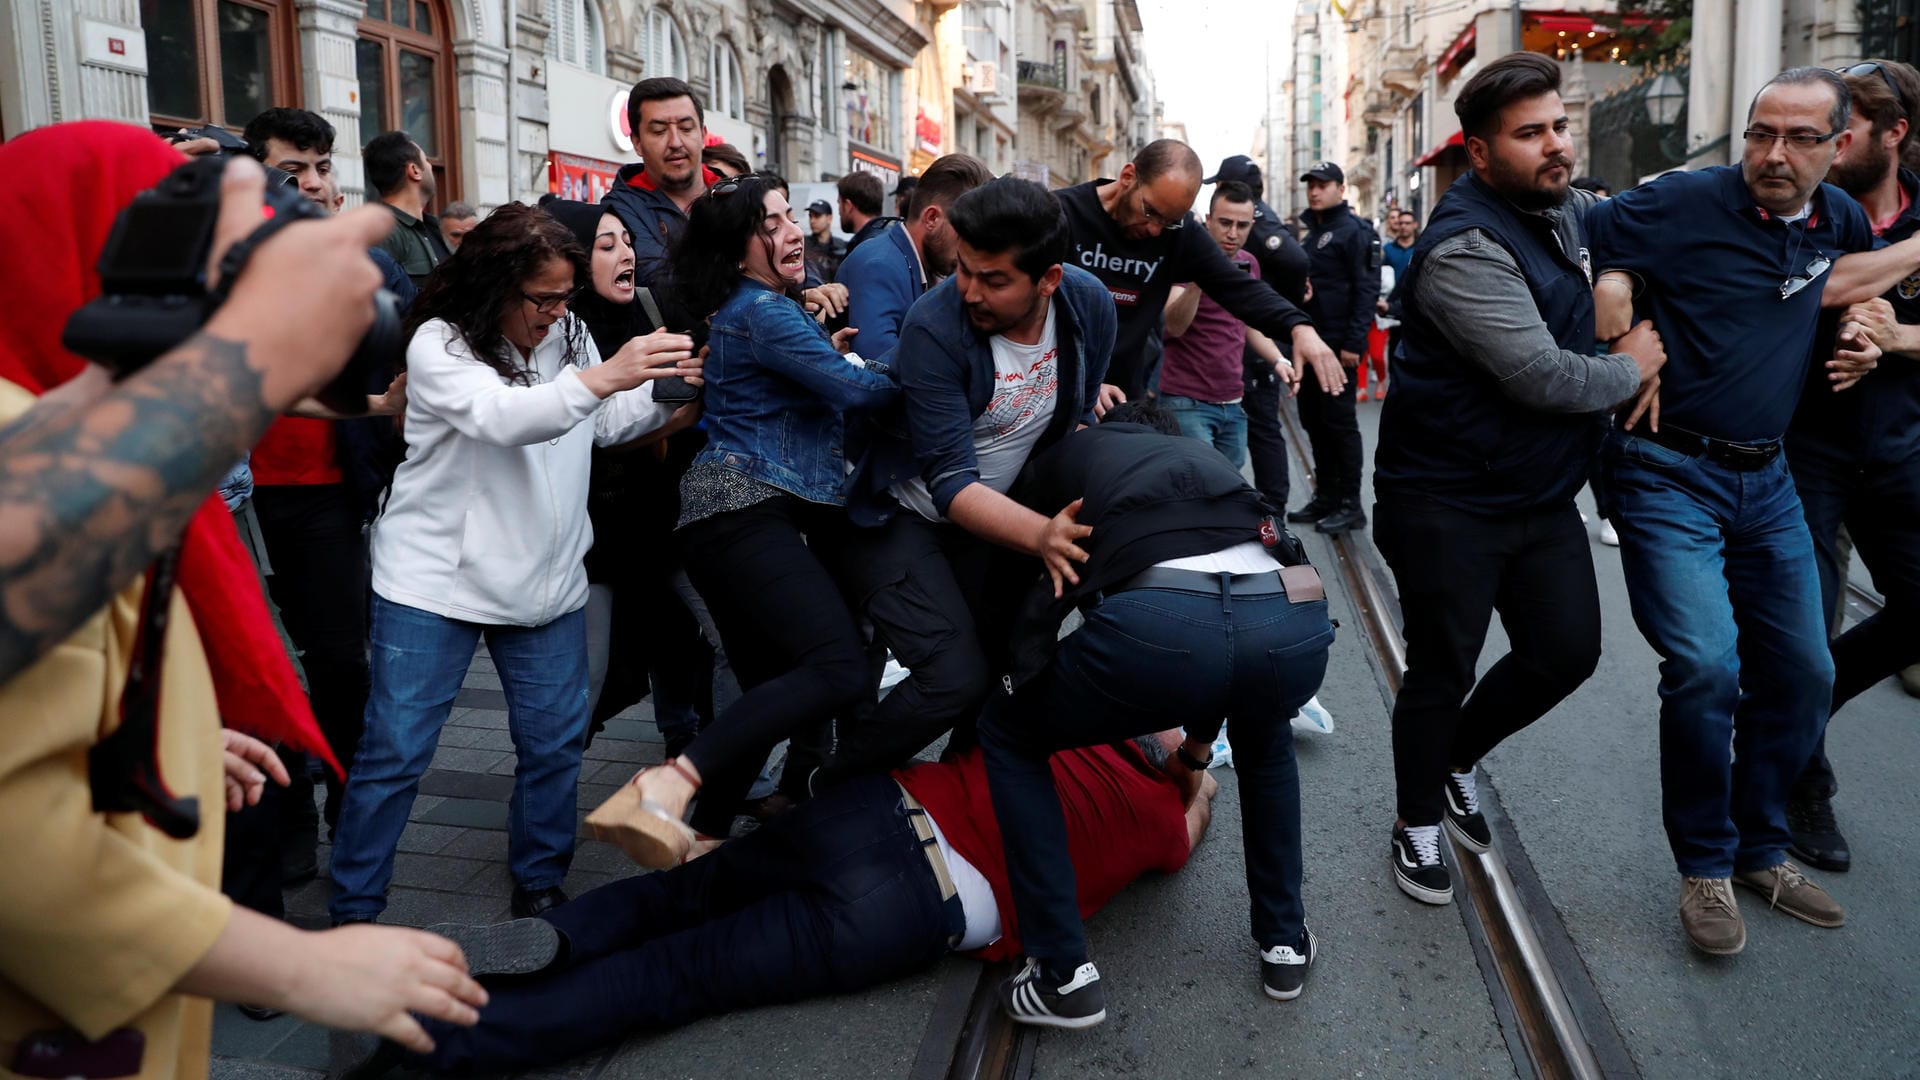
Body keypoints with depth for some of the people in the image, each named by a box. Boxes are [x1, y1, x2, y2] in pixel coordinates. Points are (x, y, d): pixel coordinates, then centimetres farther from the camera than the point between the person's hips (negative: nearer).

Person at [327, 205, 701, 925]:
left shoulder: (566, 332, 6)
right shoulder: (439, 342, -12)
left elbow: (606, 424, 13)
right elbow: (501, 418, -29)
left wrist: (665, 392, -6)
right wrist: (605, 376, -39)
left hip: (547, 580, 5)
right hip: (436, 577, -5)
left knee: (556, 741, 8)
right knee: (396, 750, 0)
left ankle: (539, 883, 27)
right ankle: (352, 911, 15)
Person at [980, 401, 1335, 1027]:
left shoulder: (1071, 452, 34)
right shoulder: (1207, 457, 42)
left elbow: (1029, 587, 38)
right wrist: (1197, 742, 62)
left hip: (1156, 623, -4)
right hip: (1294, 625, 4)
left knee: (1007, 736, 25)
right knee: (1264, 739, 42)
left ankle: (1065, 976, 21)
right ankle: (1284, 944, 41)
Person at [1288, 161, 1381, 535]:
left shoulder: (1354, 231, -9)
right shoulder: (1312, 232, 17)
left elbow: (1366, 289, -16)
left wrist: (1353, 343, -22)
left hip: (1338, 346, -9)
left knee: (1339, 421, -4)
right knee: (1313, 420, 12)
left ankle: (1350, 505, 3)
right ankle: (1325, 497, 21)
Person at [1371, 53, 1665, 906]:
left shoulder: (1563, 209, 7)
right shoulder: (1465, 247, -22)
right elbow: (1544, 378, -26)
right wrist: (1629, 369, -7)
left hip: (1542, 493, 8)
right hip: (1450, 505, -8)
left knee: (1568, 651, 10)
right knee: (1442, 673, 4)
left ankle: (1456, 758, 35)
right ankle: (1418, 826, 27)